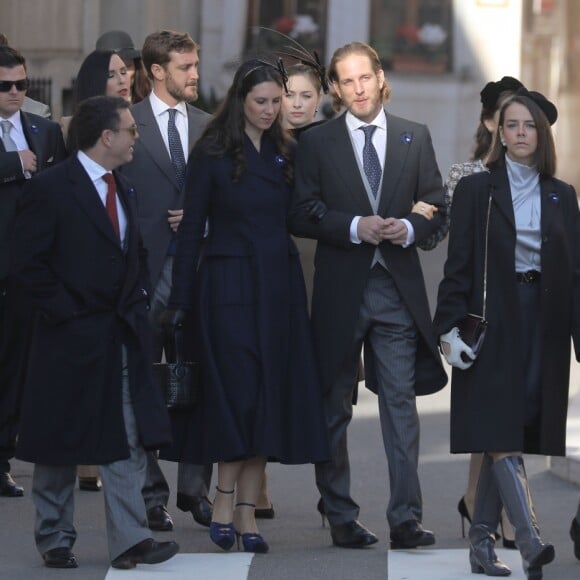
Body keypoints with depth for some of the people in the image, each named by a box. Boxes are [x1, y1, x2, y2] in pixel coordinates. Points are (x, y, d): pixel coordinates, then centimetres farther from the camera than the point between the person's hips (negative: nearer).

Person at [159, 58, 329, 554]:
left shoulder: (286, 153, 11)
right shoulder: (212, 154, -3)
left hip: (279, 285, 5)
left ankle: (245, 510, 7)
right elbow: (192, 228, -4)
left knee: (270, 396, 3)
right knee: (237, 391, -8)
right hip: (229, 284, -5)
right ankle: (225, 501, 4)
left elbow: (298, 218, 14)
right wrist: (180, 300, -7)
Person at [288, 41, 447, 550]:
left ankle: (406, 518, -2)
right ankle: (341, 517, 15)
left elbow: (436, 207, 8)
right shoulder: (316, 143, 4)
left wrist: (409, 228, -12)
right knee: (334, 407, 6)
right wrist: (356, 227, -15)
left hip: (399, 285, 1)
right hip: (340, 289, 0)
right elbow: (302, 215, -2)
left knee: (401, 403, -4)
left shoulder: (415, 138, 9)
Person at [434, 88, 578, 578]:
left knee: (507, 438, 5)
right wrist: (451, 327, -11)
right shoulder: (476, 190, 2)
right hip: (493, 326, -3)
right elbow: (458, 266, -1)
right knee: (502, 437, -13)